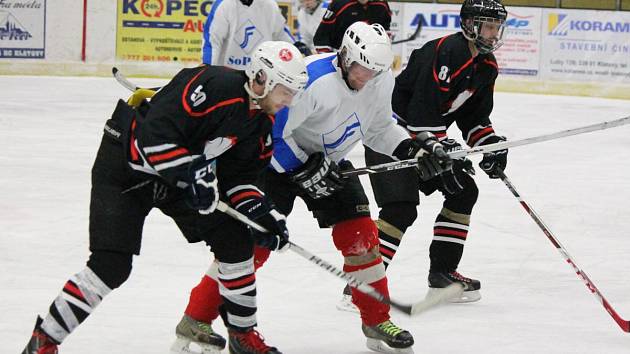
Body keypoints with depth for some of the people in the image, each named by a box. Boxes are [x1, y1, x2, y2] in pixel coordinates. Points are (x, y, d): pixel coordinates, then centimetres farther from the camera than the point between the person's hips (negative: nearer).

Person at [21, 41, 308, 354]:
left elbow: (237, 175, 6)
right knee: (111, 266, -15)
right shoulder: (215, 85, -30)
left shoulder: (260, 121, -1)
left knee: (236, 242, 2)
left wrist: (261, 213, -8)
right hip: (125, 168, -8)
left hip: (184, 173, 9)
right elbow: (155, 133, -34)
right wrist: (190, 174, -36)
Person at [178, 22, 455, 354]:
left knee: (361, 236, -1)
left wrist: (415, 147, -6)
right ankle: (196, 320, -5)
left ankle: (377, 321, 15)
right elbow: (269, 132, -28)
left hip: (328, 161, 6)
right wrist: (305, 170, -26)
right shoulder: (313, 80, -33)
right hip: (279, 160, -6)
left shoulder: (381, 81, -10)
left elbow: (378, 129, 8)